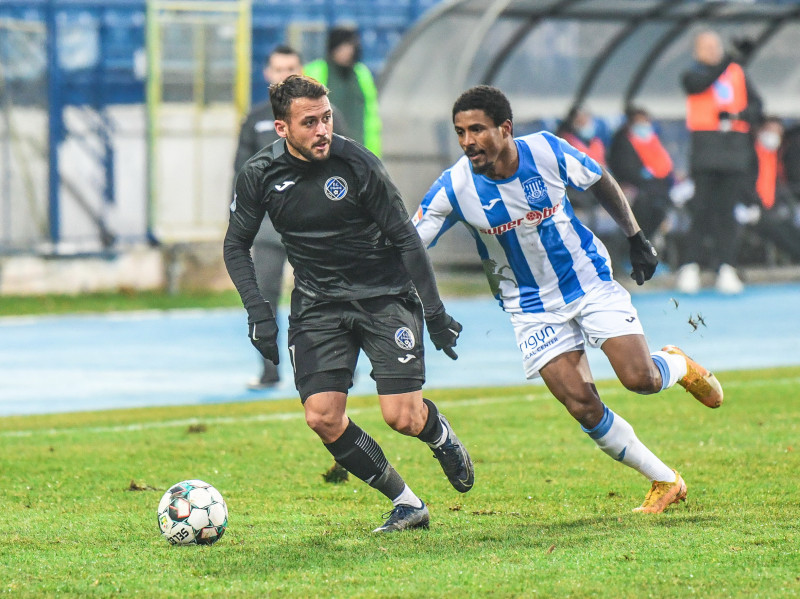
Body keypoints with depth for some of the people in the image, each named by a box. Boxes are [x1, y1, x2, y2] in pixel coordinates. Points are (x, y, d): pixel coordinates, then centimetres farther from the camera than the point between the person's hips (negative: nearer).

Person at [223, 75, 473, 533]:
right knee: (323, 418, -12)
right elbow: (237, 246, 7)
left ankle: (440, 435, 26)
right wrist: (259, 312, -6)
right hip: (318, 303, 3)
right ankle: (406, 504, 3)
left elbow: (406, 237, -9)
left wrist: (435, 313, -8)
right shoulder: (260, 175, -7)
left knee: (402, 416, -13)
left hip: (384, 295, -3)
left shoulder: (357, 164, -17)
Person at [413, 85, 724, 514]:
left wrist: (636, 238, 6)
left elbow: (602, 184, 2)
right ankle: (665, 482, 7)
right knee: (582, 406, -11)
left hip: (589, 281, -1)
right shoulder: (454, 188, -17)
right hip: (533, 309, 1)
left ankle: (679, 366, 22)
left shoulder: (547, 152, -17)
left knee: (639, 378, -16)